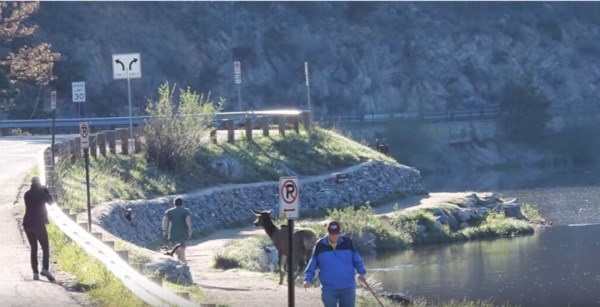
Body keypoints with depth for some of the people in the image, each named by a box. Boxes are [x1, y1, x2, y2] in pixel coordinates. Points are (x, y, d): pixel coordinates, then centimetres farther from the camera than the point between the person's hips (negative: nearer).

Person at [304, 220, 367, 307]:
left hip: (348, 288, 0)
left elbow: (357, 259, 9)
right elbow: (313, 264, 5)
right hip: (329, 289, 0)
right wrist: (308, 279, -3)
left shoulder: (348, 243, 0)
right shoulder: (320, 245, -2)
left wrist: (362, 273, 0)